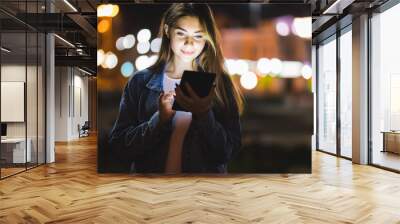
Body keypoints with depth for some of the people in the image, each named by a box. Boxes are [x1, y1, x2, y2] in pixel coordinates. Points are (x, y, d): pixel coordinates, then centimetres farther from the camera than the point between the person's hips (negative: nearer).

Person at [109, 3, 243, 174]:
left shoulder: (220, 83, -1)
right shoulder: (140, 82, -1)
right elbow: (119, 145, -3)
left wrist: (204, 114, -19)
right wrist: (159, 119, -16)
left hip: (204, 171, 0)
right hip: (150, 169, 0)